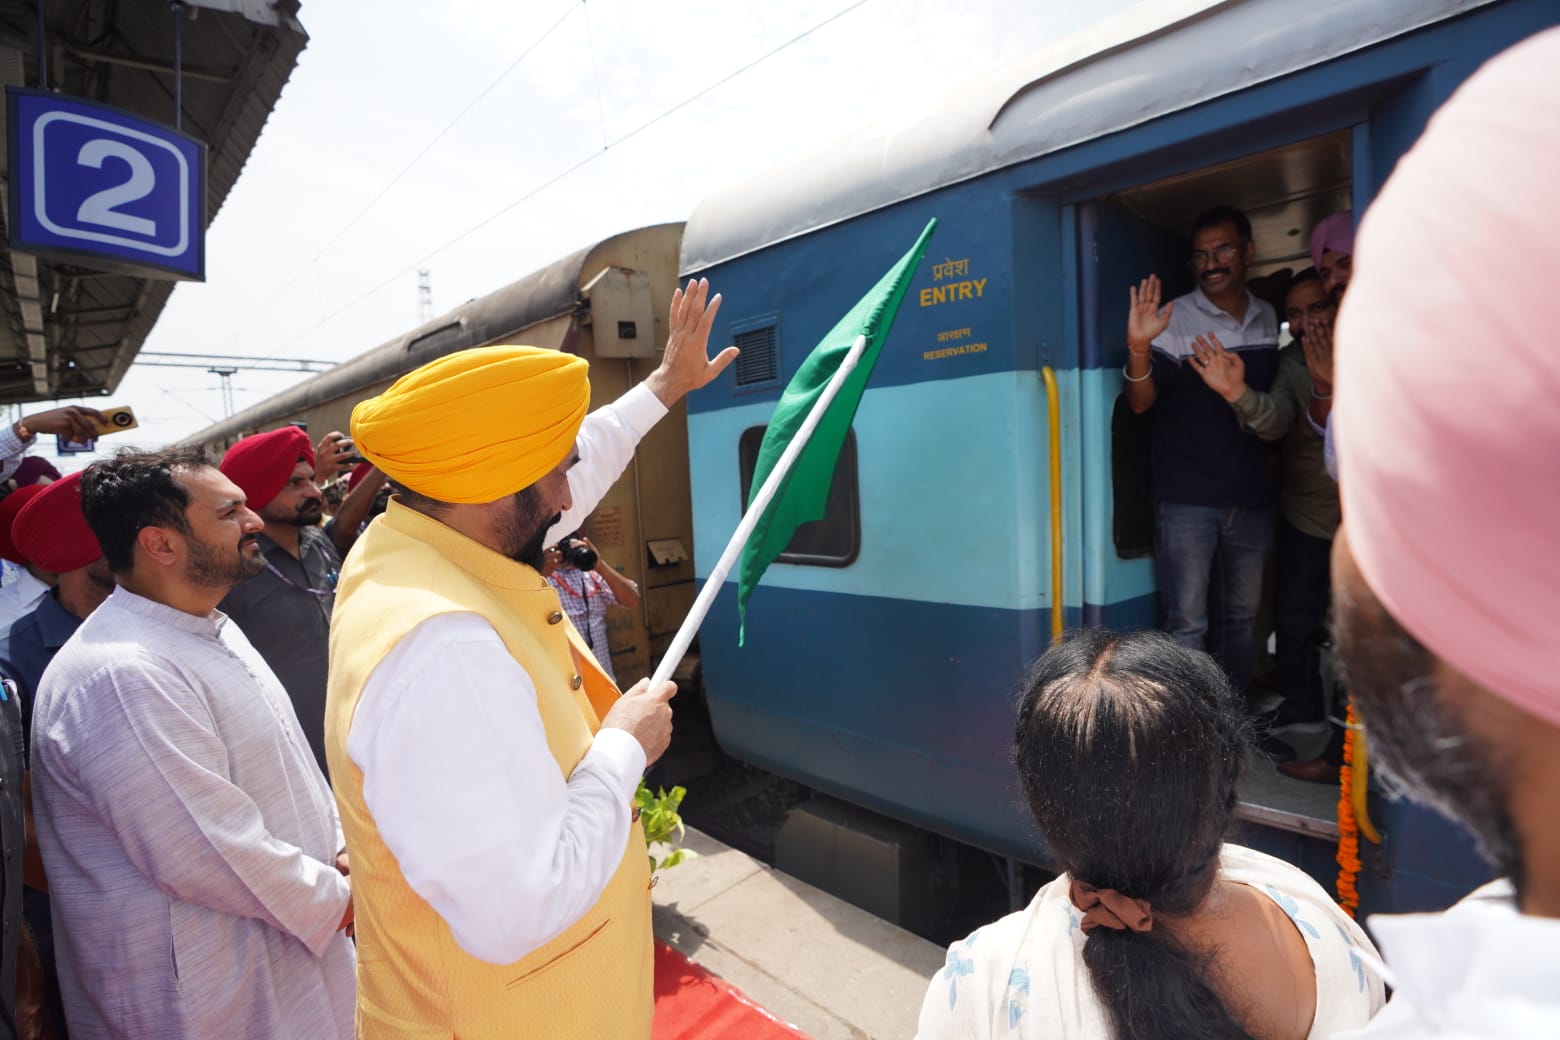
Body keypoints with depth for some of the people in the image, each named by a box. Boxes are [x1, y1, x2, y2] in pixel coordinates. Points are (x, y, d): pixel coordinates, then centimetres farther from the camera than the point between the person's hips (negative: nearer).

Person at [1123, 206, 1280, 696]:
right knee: (1187, 623, -2)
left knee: (1242, 617, 15)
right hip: (1187, 501, -5)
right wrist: (1139, 349, -33)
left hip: (1251, 498, 6)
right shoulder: (1176, 319, -6)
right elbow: (1140, 401, -17)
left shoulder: (1269, 320, 10)